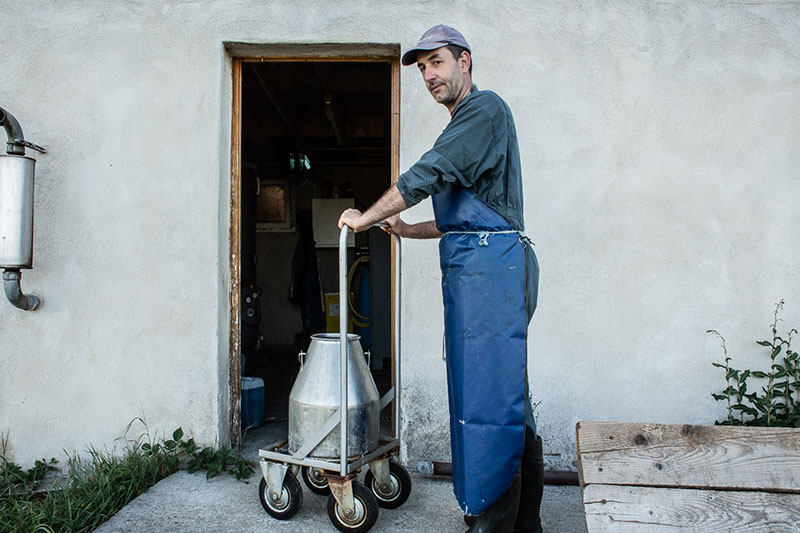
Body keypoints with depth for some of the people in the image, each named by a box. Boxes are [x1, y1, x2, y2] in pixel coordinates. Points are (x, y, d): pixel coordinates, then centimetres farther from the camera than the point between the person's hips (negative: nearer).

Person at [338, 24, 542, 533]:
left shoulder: (485, 108, -4)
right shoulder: (465, 125, 27)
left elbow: (427, 173, -14)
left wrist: (367, 217, -5)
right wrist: (409, 230, 20)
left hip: (490, 263, -10)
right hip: (477, 267, 10)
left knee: (486, 393, -8)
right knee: (507, 395, 12)